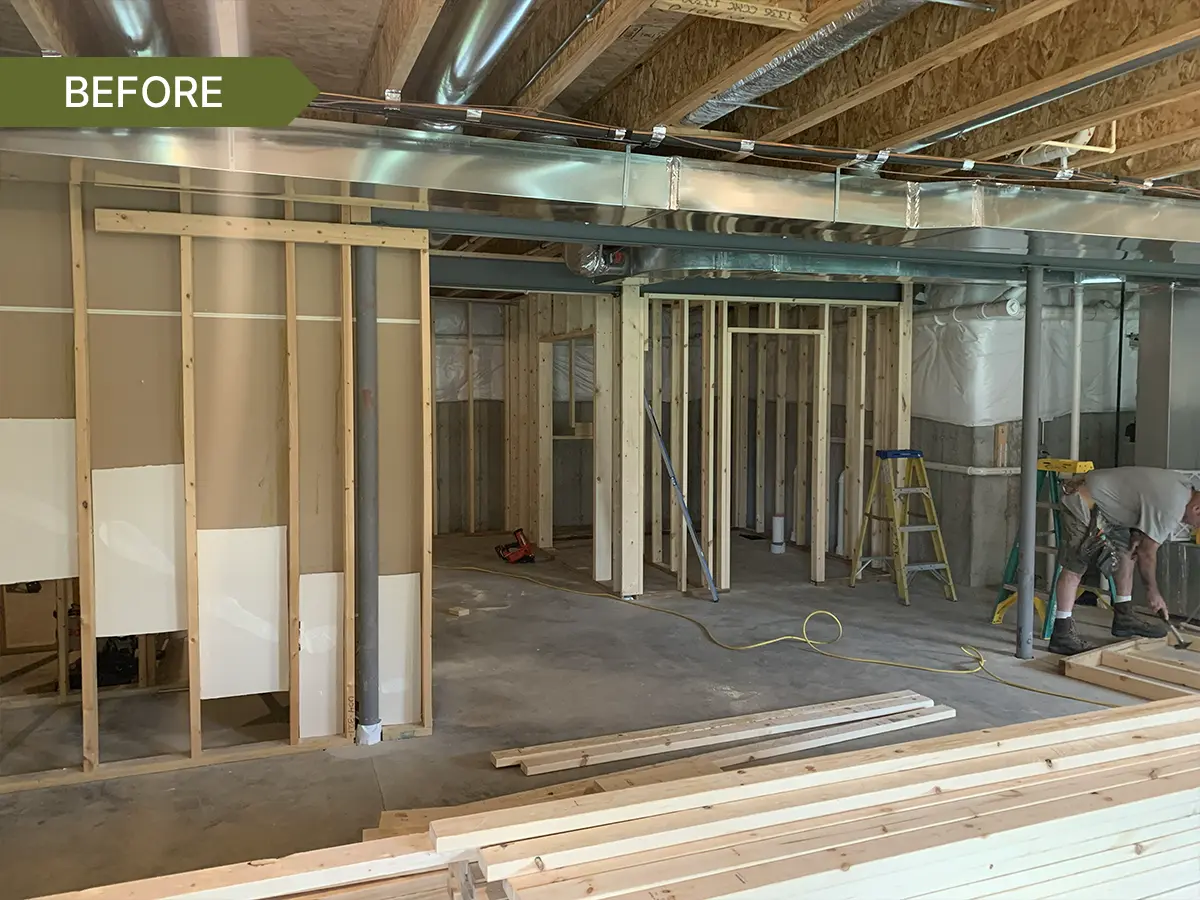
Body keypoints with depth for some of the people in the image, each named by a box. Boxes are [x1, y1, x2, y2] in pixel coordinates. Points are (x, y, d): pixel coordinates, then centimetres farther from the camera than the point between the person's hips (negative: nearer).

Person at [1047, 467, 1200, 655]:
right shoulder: (1170, 510, -22)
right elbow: (1147, 553, -14)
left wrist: (1138, 535, 2)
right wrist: (1153, 591, 1)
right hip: (1085, 505, -10)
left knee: (1127, 551, 12)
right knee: (1074, 569, -9)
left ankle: (1123, 617, 20)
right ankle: (1062, 634, -7)